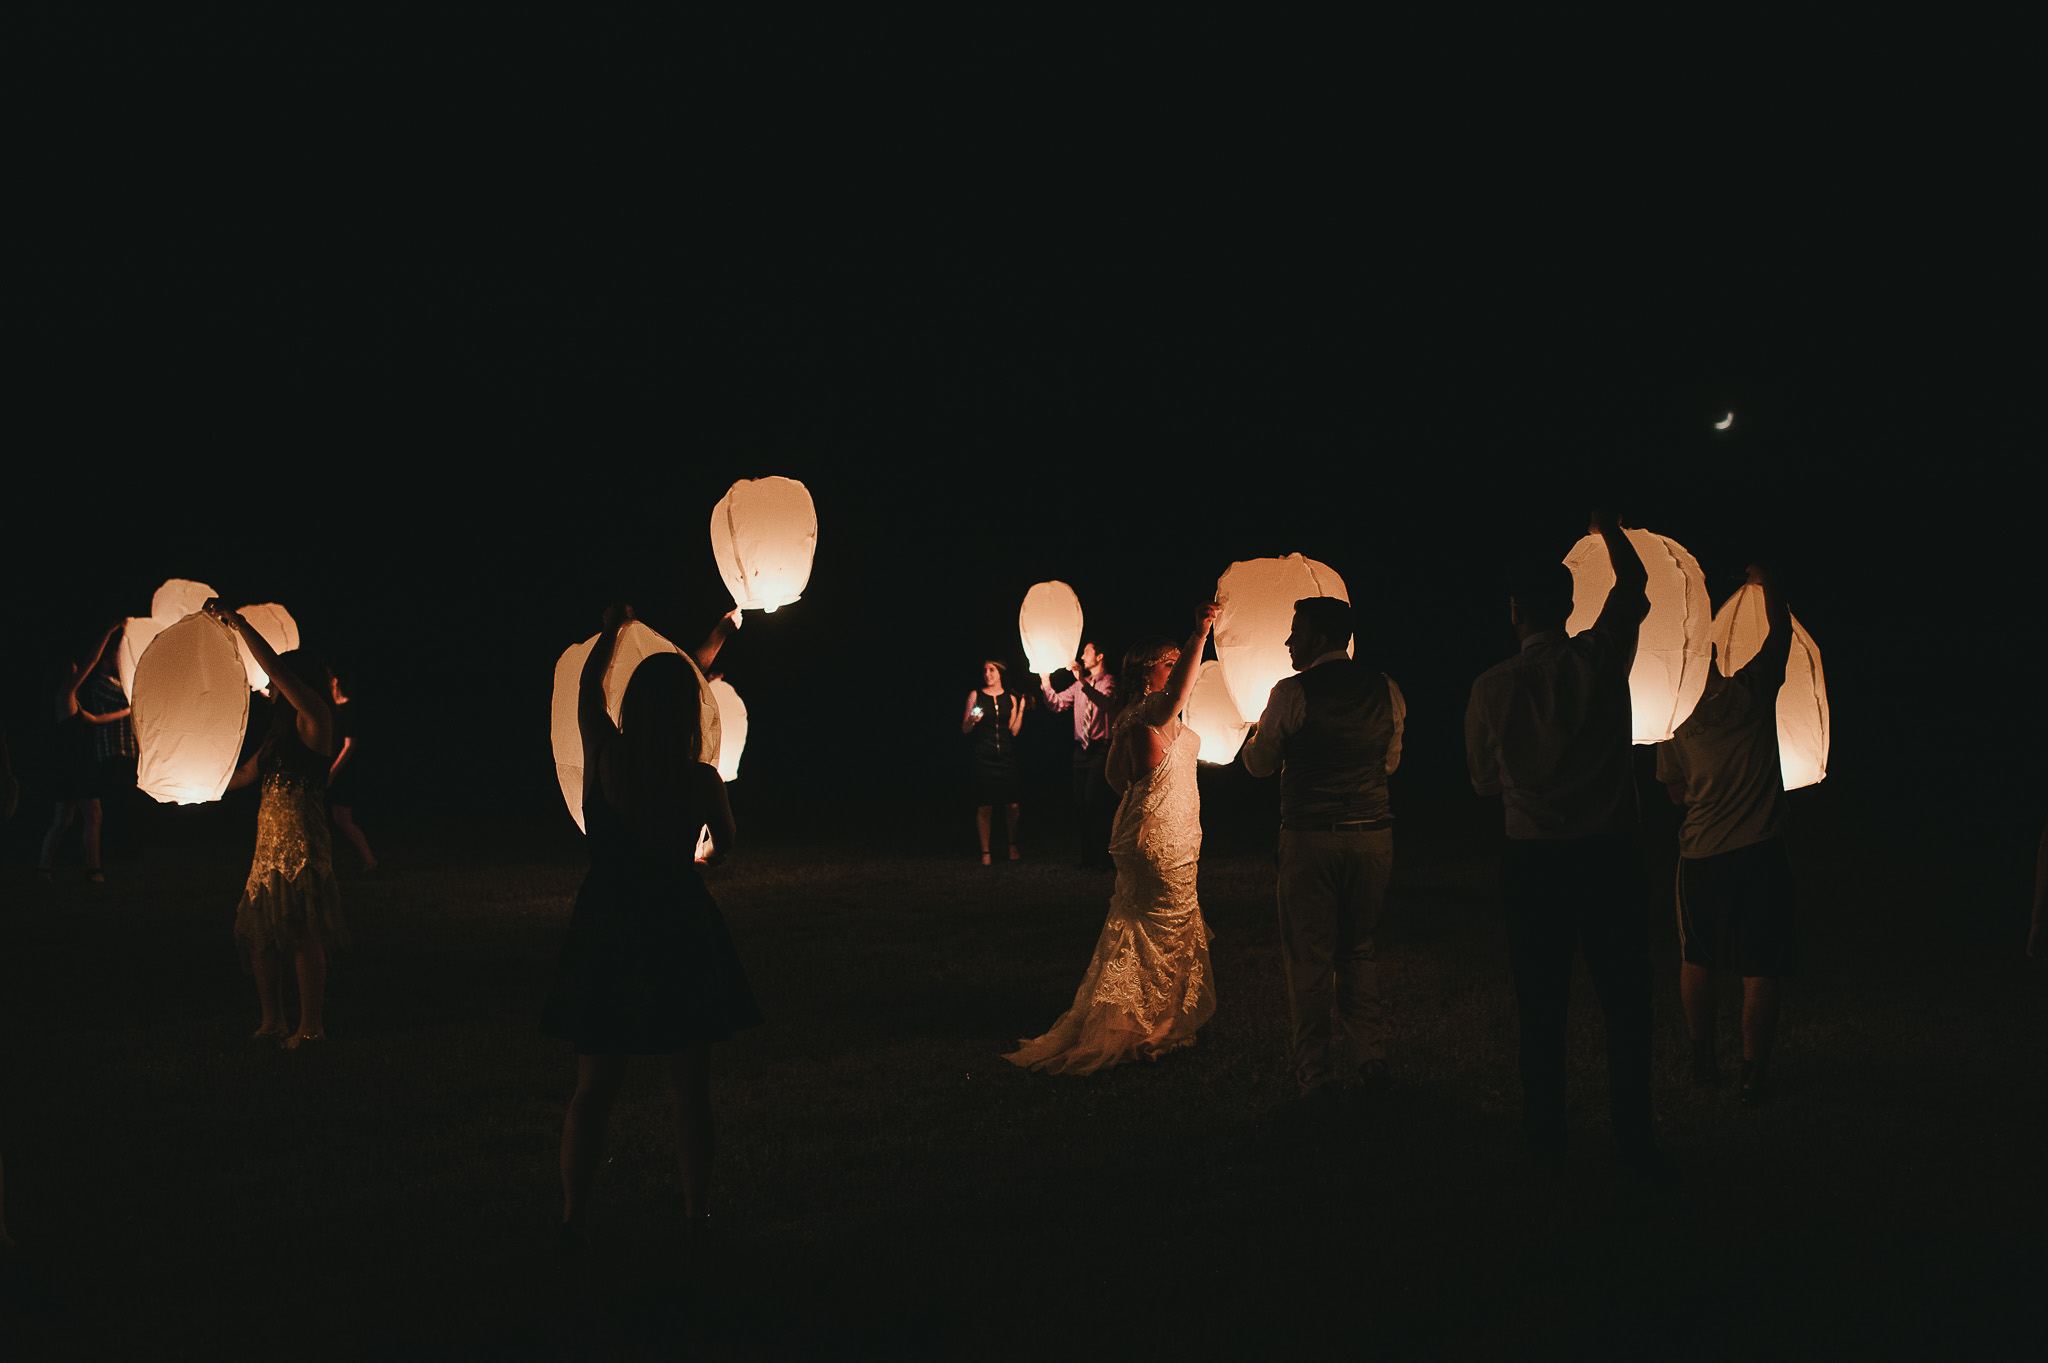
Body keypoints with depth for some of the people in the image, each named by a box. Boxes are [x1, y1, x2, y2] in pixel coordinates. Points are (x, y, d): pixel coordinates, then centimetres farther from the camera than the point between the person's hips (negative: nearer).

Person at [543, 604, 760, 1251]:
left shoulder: (604, 757, -10)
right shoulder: (701, 780, -11)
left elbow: (588, 685, 11)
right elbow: (727, 845, 9)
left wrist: (612, 629, 27)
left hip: (606, 934, 1)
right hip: (681, 936, -1)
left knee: (594, 1086, 9)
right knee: (692, 1088, 10)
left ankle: (574, 1219, 10)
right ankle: (697, 1213, 17)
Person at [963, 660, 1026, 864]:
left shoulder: (1010, 698, 11)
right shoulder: (976, 696, 6)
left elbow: (1014, 731, 8)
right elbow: (965, 729, 6)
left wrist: (1021, 709, 0)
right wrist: (972, 720, -14)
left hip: (1006, 756, 2)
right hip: (984, 757, -2)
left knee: (1011, 805, -2)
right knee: (984, 806, -4)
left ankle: (1012, 845, 20)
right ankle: (985, 852, 4)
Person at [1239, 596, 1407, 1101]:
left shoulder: (1292, 693, -10)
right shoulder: (1385, 690, 4)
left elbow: (1260, 764, 2)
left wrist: (1255, 734, 23)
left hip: (1311, 837, -4)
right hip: (1373, 833, 4)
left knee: (1308, 958, 5)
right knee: (1359, 950, 17)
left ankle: (1315, 1073, 9)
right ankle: (1370, 1060, 16)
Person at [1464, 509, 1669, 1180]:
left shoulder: (1493, 685, -4)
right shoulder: (1601, 657, -5)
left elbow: (1484, 779, 10)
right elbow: (1633, 583, 14)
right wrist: (1606, 524, 30)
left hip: (1534, 859, 1)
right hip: (1609, 853, 0)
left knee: (1542, 1005, 8)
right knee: (1625, 999, 6)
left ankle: (1545, 1140, 13)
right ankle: (1634, 1137, 6)